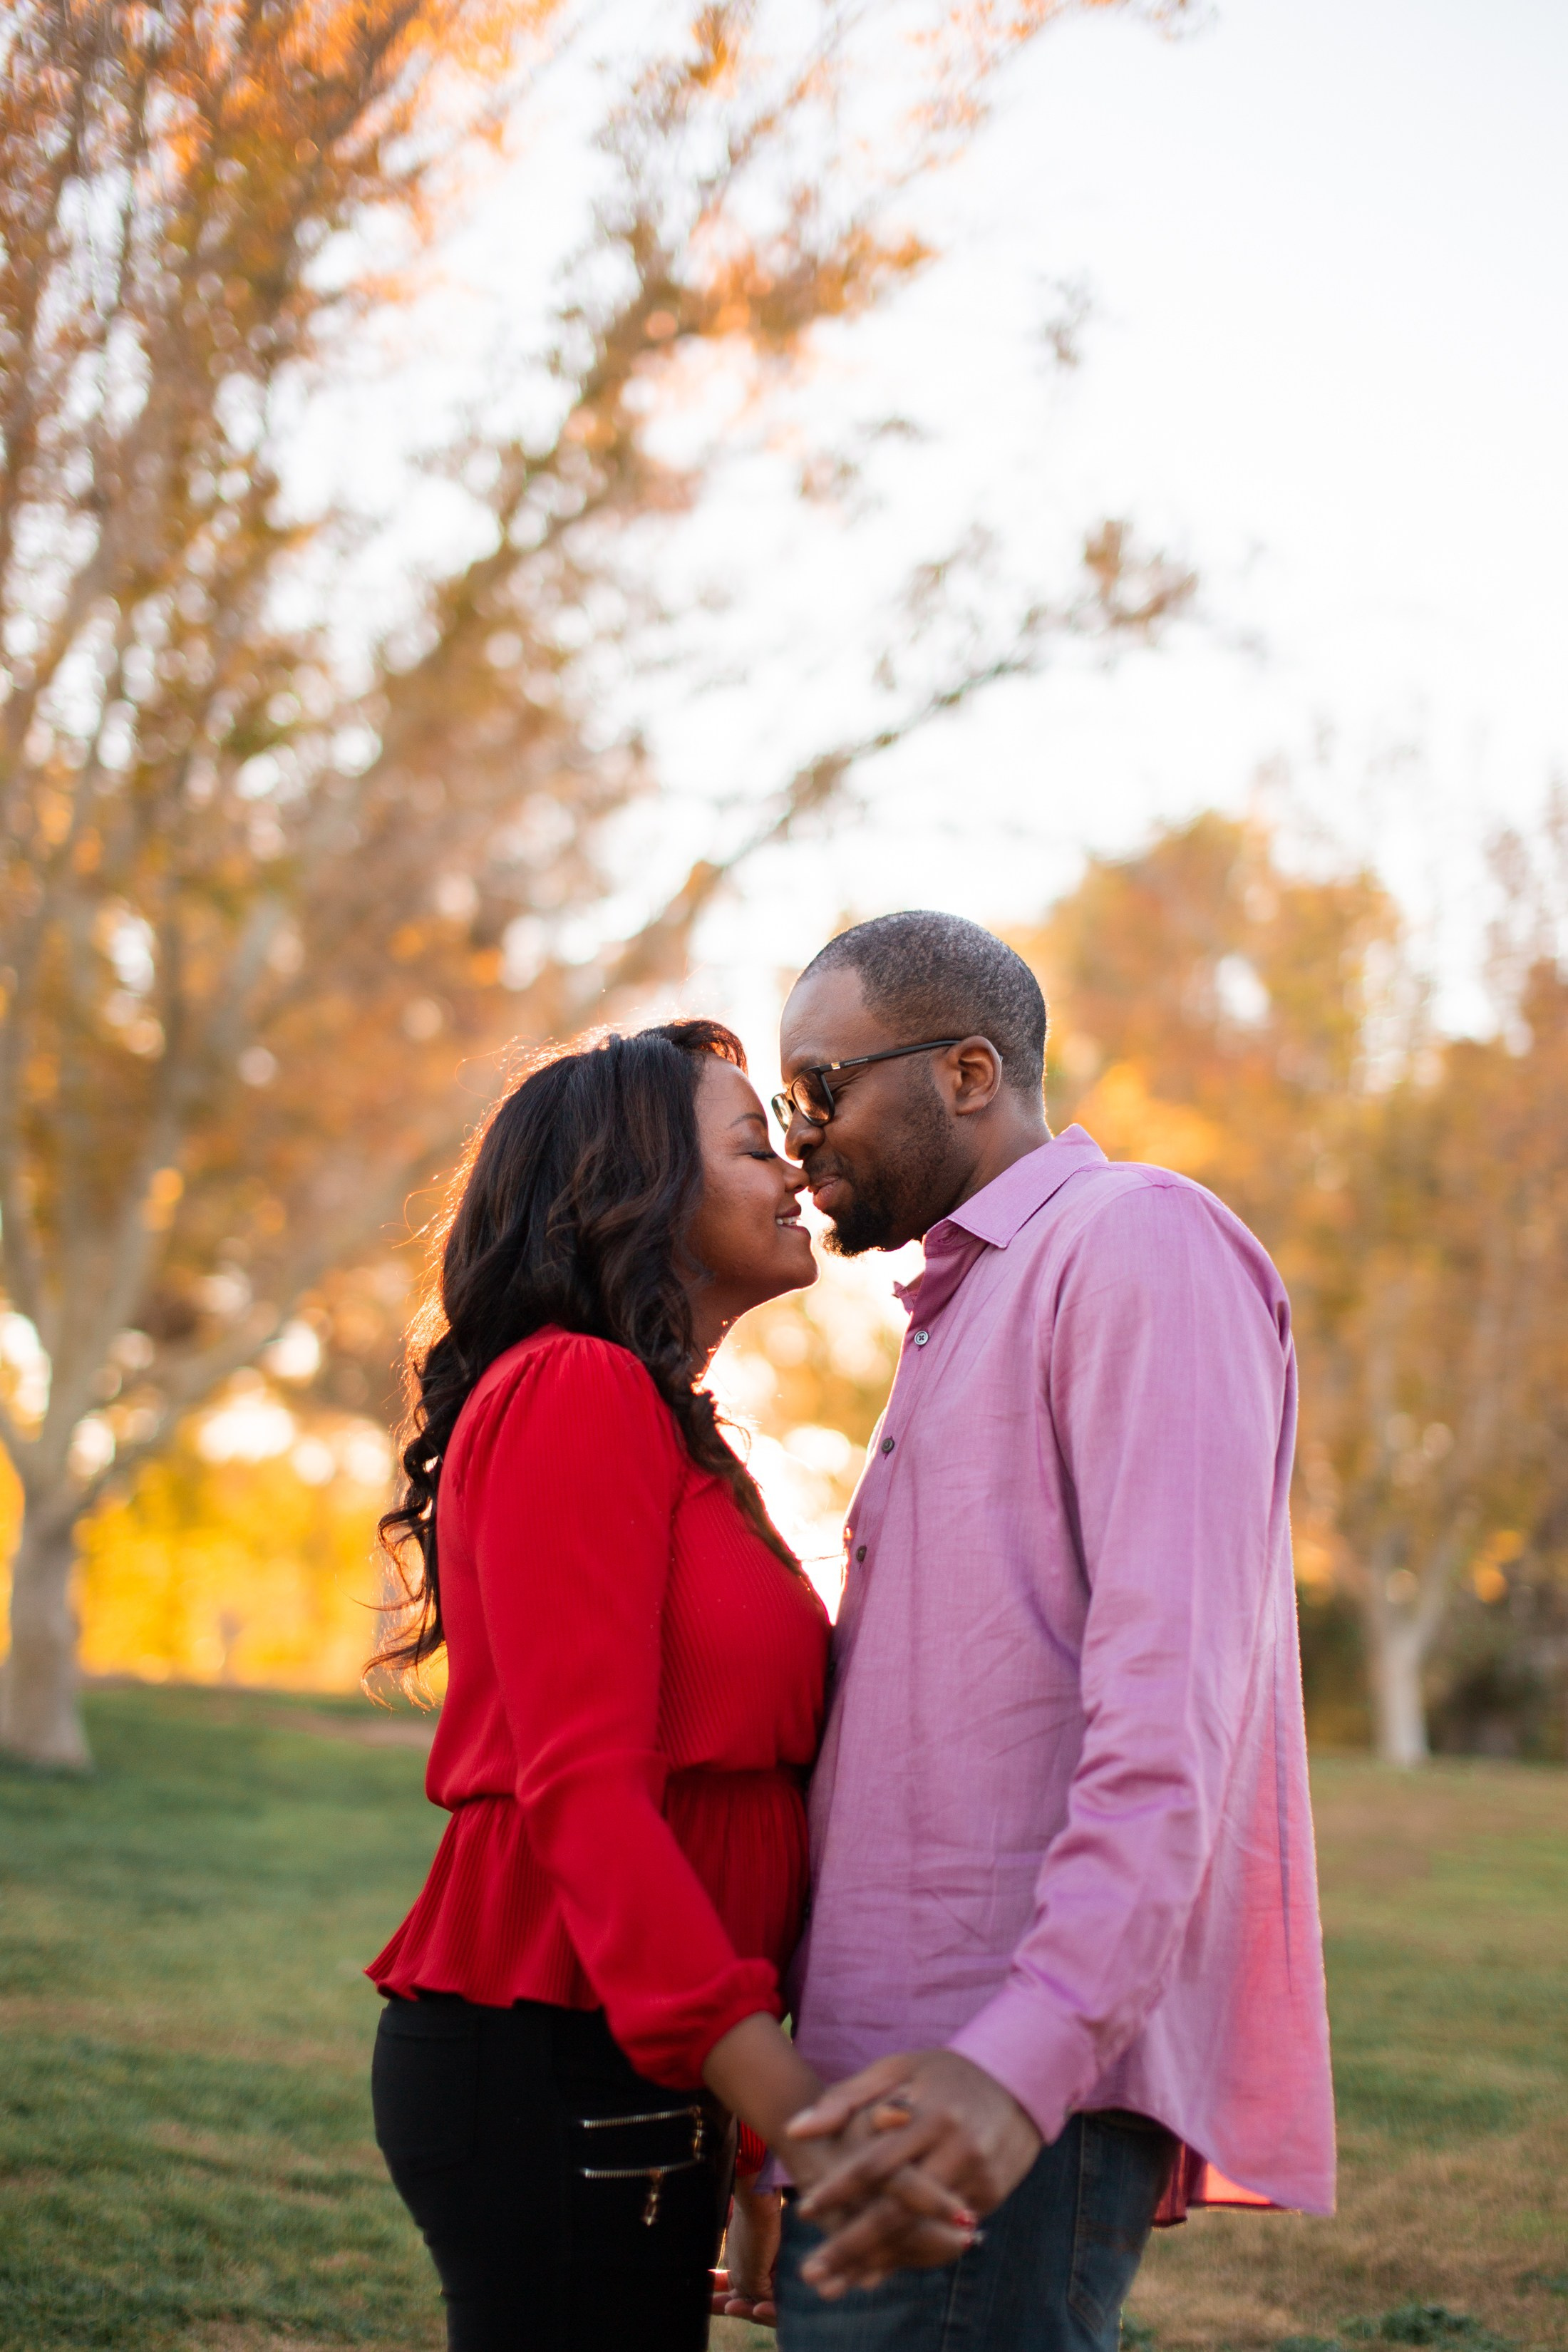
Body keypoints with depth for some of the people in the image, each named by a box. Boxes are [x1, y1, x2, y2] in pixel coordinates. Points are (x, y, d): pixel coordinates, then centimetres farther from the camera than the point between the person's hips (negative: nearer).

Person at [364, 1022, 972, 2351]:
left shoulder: (665, 1425, 16)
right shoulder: (577, 1391, -12)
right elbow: (580, 1788, -20)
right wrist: (797, 2121, -25)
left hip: (638, 2061, 9)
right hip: (562, 2073, -9)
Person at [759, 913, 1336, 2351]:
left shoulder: (1136, 1239, -5)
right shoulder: (968, 1317, 26)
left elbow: (1177, 1693, -19)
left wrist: (1026, 2054, -30)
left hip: (1027, 2092, -9)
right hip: (910, 2067, 9)